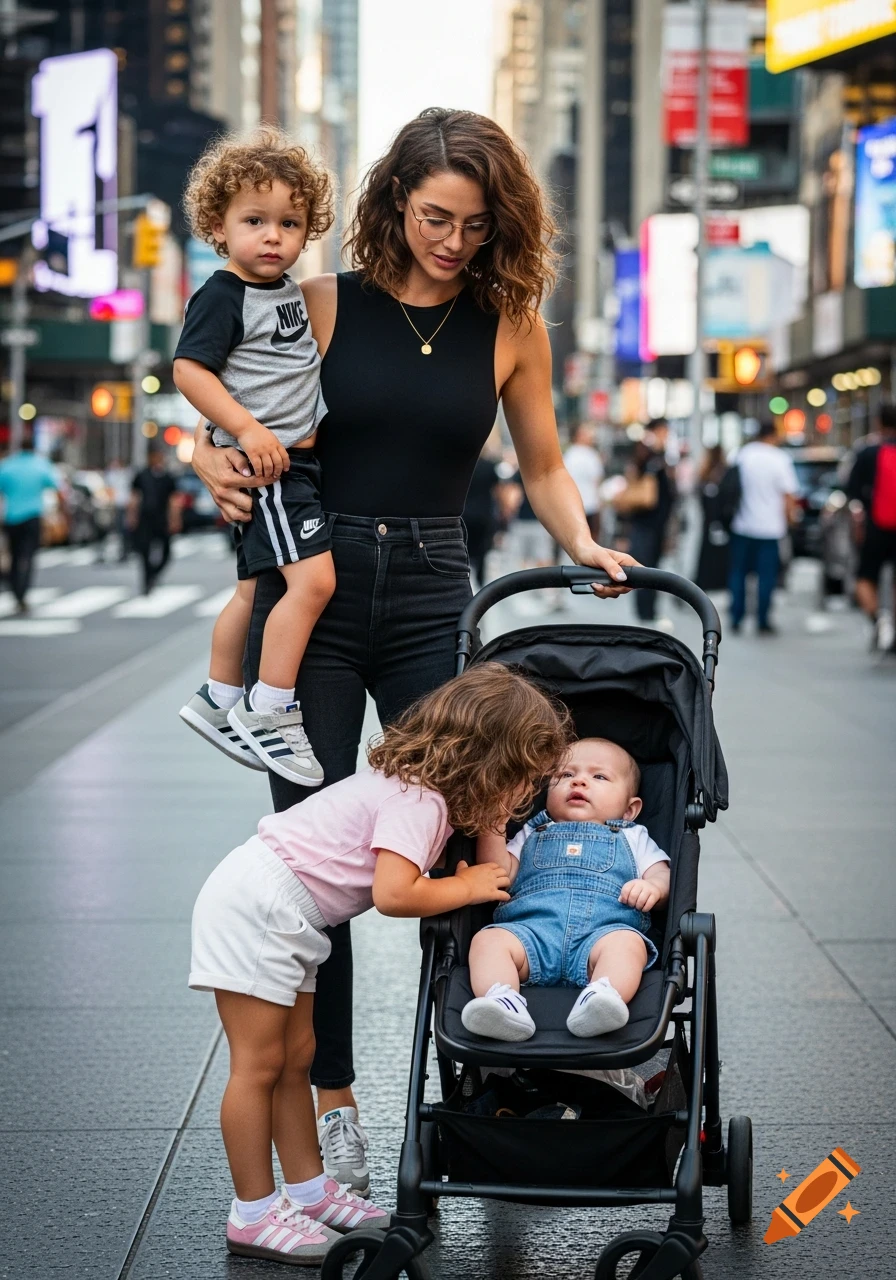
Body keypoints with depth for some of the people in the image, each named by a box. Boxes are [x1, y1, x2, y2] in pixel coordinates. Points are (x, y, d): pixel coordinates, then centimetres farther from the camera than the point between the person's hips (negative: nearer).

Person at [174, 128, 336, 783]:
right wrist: (247, 428, -24)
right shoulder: (222, 297, -12)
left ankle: (218, 703, 31)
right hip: (264, 461, -9)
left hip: (297, 457, 9)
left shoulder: (292, 291, 13)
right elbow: (189, 368, -18)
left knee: (257, 588, 18)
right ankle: (267, 711, -15)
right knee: (313, 579, -21)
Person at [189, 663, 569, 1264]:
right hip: (256, 904, -10)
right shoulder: (418, 801, -22)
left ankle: (308, 1189, 22)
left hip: (286, 920, 10)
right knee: (259, 1065, -4)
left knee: (296, 1058, 14)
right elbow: (393, 893, -31)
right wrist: (465, 887, -16)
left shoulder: (426, 787, 9)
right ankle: (254, 1214, 2)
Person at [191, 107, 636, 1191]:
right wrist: (211, 462, -14)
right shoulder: (320, 306, 1)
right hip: (315, 586, -1)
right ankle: (330, 1103, 10)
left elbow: (542, 467, 14)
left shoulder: (510, 323, 5)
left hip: (430, 599, 1)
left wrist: (582, 545, -3)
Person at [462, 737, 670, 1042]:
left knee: (627, 943, -36)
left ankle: (604, 999, -62)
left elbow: (662, 875, 19)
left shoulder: (632, 838, 35)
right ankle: (502, 1003, -54)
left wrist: (653, 886, -6)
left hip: (604, 930, -1)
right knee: (489, 939, -30)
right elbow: (501, 876, 22)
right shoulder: (532, 835, 37)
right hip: (530, 929, 1)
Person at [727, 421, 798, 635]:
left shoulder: (741, 455, 1)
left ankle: (736, 620, 10)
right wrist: (790, 518, 8)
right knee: (766, 576, 2)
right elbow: (788, 495, -7)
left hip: (741, 526, 3)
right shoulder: (780, 460, -7)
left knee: (737, 573, 11)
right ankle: (763, 622, 1)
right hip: (769, 527, -2)